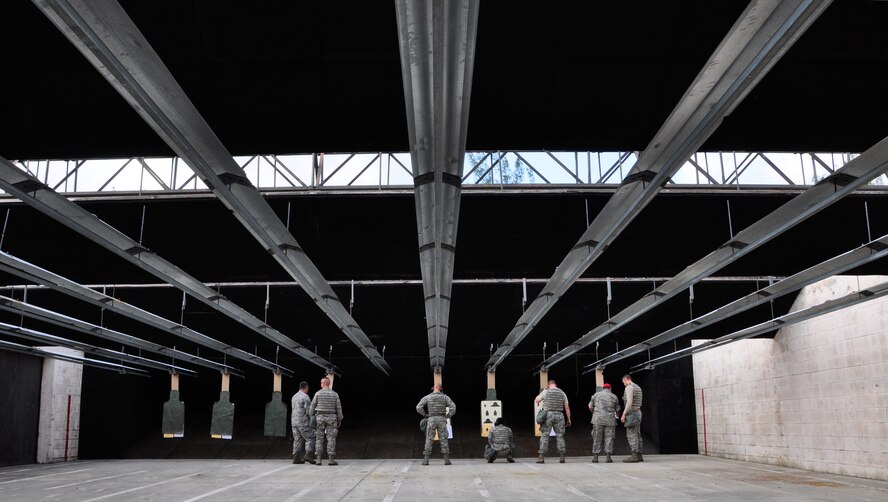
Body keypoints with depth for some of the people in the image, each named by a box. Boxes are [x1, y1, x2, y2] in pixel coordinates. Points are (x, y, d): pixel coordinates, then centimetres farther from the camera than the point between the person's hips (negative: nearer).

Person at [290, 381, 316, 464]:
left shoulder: (294, 396, 14)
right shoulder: (305, 397, -12)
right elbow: (308, 411, -16)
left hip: (294, 422, 8)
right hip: (304, 422, -8)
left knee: (298, 440, 7)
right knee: (310, 439, -2)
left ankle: (296, 458, 3)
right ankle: (308, 455, -14)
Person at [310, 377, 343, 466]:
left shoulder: (318, 393, -4)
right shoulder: (335, 394, 0)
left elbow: (312, 406, -3)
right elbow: (338, 408, 0)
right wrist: (339, 420, 8)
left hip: (320, 417, 0)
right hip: (331, 418, 0)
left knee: (319, 439, 4)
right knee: (331, 439, 0)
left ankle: (318, 459, 0)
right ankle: (331, 460, -6)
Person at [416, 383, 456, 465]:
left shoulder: (427, 397, 3)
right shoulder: (445, 397, 5)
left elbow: (419, 408, -7)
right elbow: (453, 407, -7)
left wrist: (425, 415, 8)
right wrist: (447, 416, 5)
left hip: (431, 420, 0)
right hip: (442, 420, 0)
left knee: (429, 440, 2)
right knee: (444, 440, 3)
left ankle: (425, 460, -3)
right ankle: (446, 460, -3)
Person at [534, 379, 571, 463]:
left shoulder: (546, 392, -1)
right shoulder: (562, 393, 10)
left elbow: (536, 401, 5)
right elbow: (567, 407, 10)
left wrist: (543, 392, 18)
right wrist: (569, 419, 15)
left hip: (548, 414, -2)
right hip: (559, 415, 3)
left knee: (545, 435, 0)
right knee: (560, 435, 8)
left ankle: (542, 457, -4)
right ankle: (561, 457, 3)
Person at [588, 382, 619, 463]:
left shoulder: (596, 395, 8)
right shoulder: (614, 397, 8)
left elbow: (590, 407, 7)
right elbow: (617, 409, 13)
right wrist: (617, 415, 35)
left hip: (598, 420, 0)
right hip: (610, 420, 0)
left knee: (597, 437, 4)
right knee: (609, 437, 3)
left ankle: (595, 456, 3)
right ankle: (608, 457, -2)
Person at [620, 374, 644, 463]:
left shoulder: (629, 387, -14)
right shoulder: (638, 388, 17)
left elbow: (629, 402, -23)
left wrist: (623, 414, -22)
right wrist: (626, 399, 25)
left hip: (631, 414, -10)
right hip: (638, 413, 10)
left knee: (631, 435, -11)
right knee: (637, 434, 9)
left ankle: (634, 456, -17)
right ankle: (639, 456, 7)